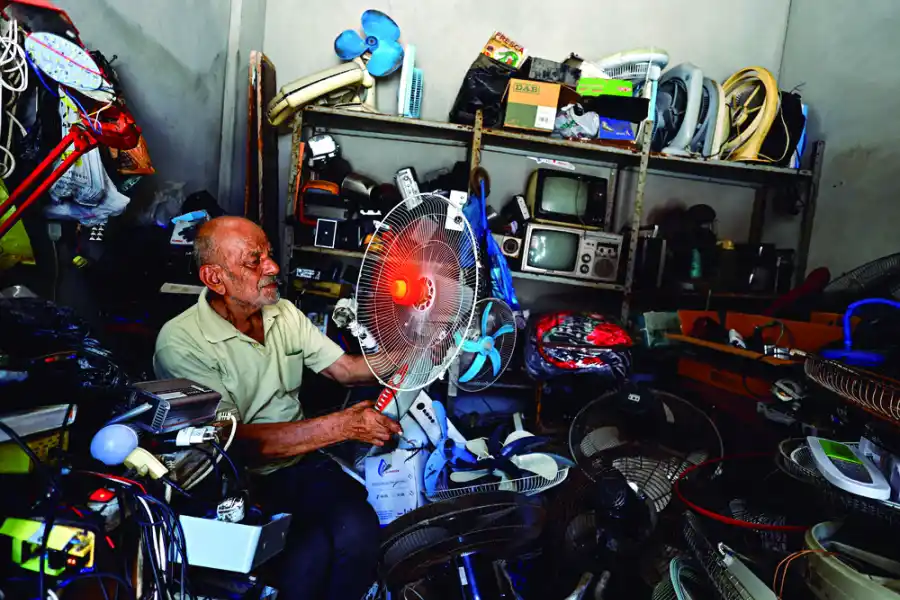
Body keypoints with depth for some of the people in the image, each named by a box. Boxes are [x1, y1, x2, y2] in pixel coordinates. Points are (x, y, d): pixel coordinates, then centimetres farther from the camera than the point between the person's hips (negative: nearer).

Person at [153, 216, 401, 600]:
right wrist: (343, 426, -23)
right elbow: (234, 441, -21)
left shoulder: (284, 313, 6)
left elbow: (345, 369, 7)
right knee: (310, 553, -27)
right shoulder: (180, 342, -15)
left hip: (300, 460, 5)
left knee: (359, 532, -23)